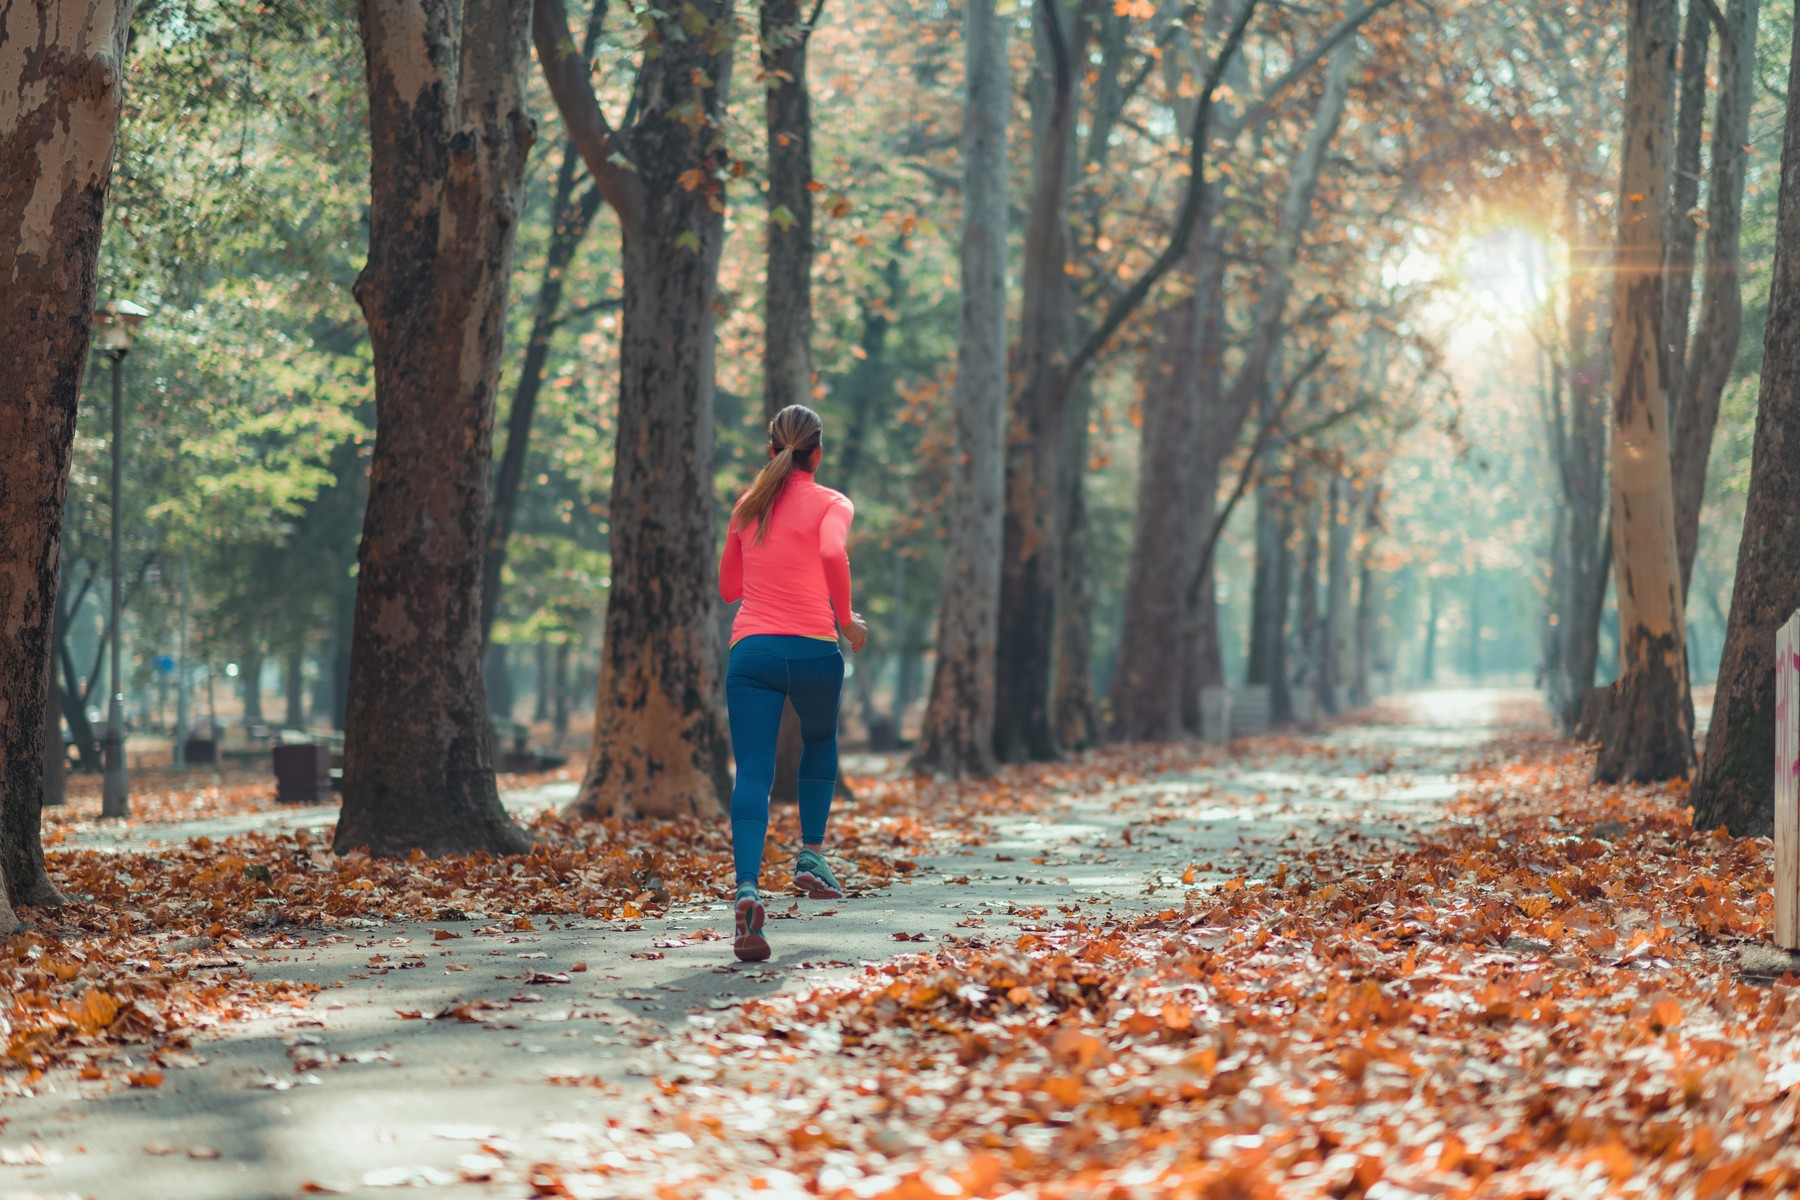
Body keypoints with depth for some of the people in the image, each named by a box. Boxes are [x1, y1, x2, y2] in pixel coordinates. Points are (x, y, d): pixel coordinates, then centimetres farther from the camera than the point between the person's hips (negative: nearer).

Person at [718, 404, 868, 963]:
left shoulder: (747, 507, 17)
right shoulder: (831, 504, 5)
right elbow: (832, 552, -17)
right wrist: (846, 620, -5)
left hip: (751, 648, 2)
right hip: (812, 648, -2)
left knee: (752, 775, -8)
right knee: (820, 741, 29)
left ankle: (748, 888, -30)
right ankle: (811, 858, 23)